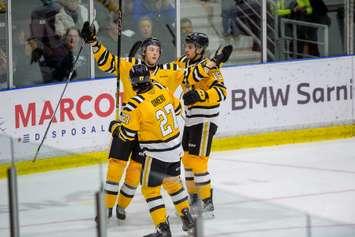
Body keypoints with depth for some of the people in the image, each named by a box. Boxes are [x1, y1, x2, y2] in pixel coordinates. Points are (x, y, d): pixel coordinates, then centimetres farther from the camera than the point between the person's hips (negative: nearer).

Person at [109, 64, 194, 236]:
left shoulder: (134, 106, -21)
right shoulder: (162, 89, -5)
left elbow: (127, 134, -13)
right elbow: (176, 109, 11)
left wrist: (114, 126, 7)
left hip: (156, 154, -7)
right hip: (175, 148, 7)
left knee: (150, 188, 4)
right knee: (172, 181, 25)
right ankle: (187, 217, 32)